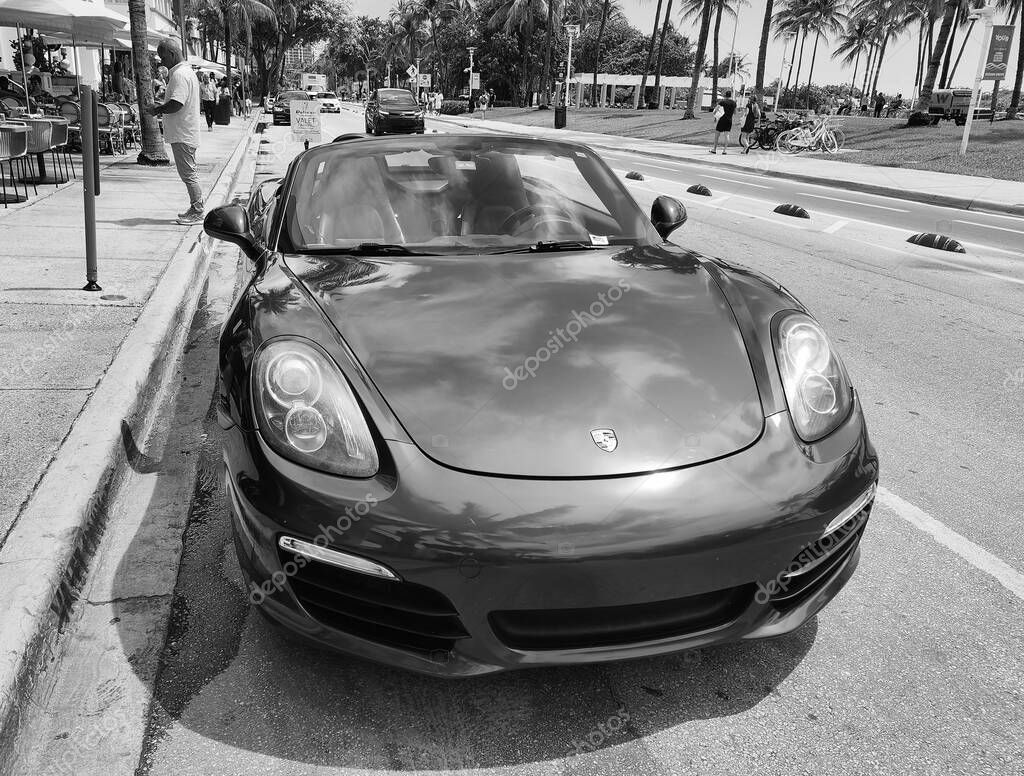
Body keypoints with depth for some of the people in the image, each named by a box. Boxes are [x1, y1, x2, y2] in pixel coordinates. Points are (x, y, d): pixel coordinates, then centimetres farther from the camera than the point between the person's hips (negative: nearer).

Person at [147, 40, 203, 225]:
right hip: (186, 133, 11)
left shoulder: (179, 74, -17)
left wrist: (157, 110, -11)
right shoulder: (187, 71, 16)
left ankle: (197, 212, 0)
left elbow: (176, 104, -26)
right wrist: (163, 106, 14)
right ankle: (195, 209, 21)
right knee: (189, 173, 15)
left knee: (188, 174, -5)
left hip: (182, 135, -11)